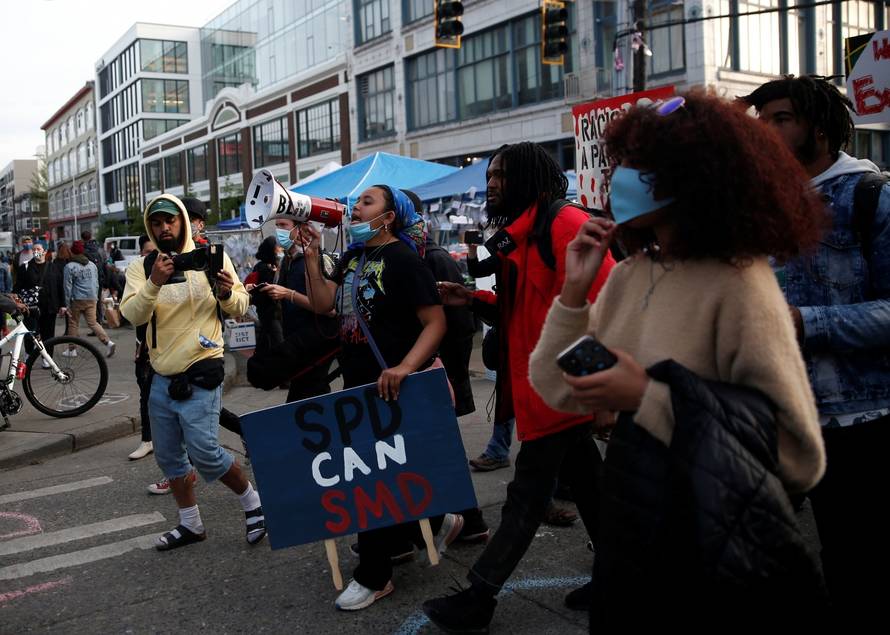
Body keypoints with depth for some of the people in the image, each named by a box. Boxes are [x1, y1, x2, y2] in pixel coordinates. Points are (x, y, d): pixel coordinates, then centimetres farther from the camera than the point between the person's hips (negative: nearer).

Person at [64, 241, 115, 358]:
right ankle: (108, 342, -13)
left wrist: (67, 304, -2)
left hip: (77, 300, -5)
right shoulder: (92, 265, 10)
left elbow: (68, 287, -7)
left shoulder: (69, 267, -8)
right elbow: (96, 284, 16)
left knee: (73, 323, 8)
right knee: (93, 323, 6)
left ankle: (72, 350, 14)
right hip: (91, 299, 5)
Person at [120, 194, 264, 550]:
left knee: (204, 453, -12)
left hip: (200, 376, -5)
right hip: (161, 378, 5)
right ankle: (190, 524, 31)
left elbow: (241, 309, 0)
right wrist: (154, 283, -30)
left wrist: (227, 293, -23)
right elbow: (133, 315, -13)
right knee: (168, 456, 13)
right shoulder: (141, 268, 2)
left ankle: (251, 501, 12)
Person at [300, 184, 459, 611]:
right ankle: (435, 522, 35)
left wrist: (404, 367, -34)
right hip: (356, 383, 9)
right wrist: (311, 256, -5)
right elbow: (322, 304, 5)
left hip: (388, 389, -9)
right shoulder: (353, 257, 10)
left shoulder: (401, 258, -14)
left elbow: (435, 322, -20)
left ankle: (373, 576, 19)